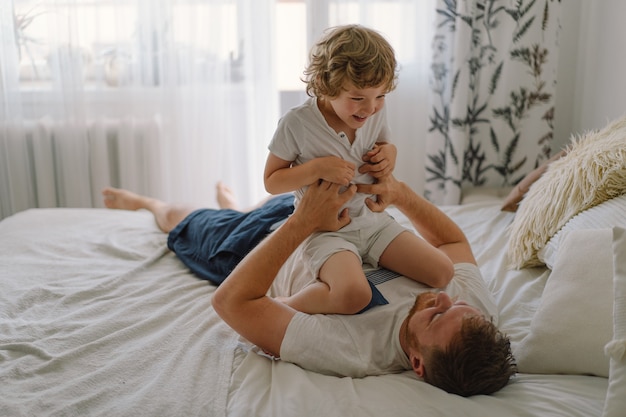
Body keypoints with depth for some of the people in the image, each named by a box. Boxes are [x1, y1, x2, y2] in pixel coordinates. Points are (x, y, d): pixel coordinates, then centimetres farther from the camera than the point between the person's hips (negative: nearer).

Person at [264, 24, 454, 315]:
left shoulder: (375, 114, -1)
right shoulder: (297, 123, -16)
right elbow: (271, 181, -8)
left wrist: (389, 152, -4)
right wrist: (316, 168, -24)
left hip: (373, 220, 6)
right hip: (327, 230, -6)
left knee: (442, 273, -4)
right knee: (353, 295, -33)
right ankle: (283, 306, -9)